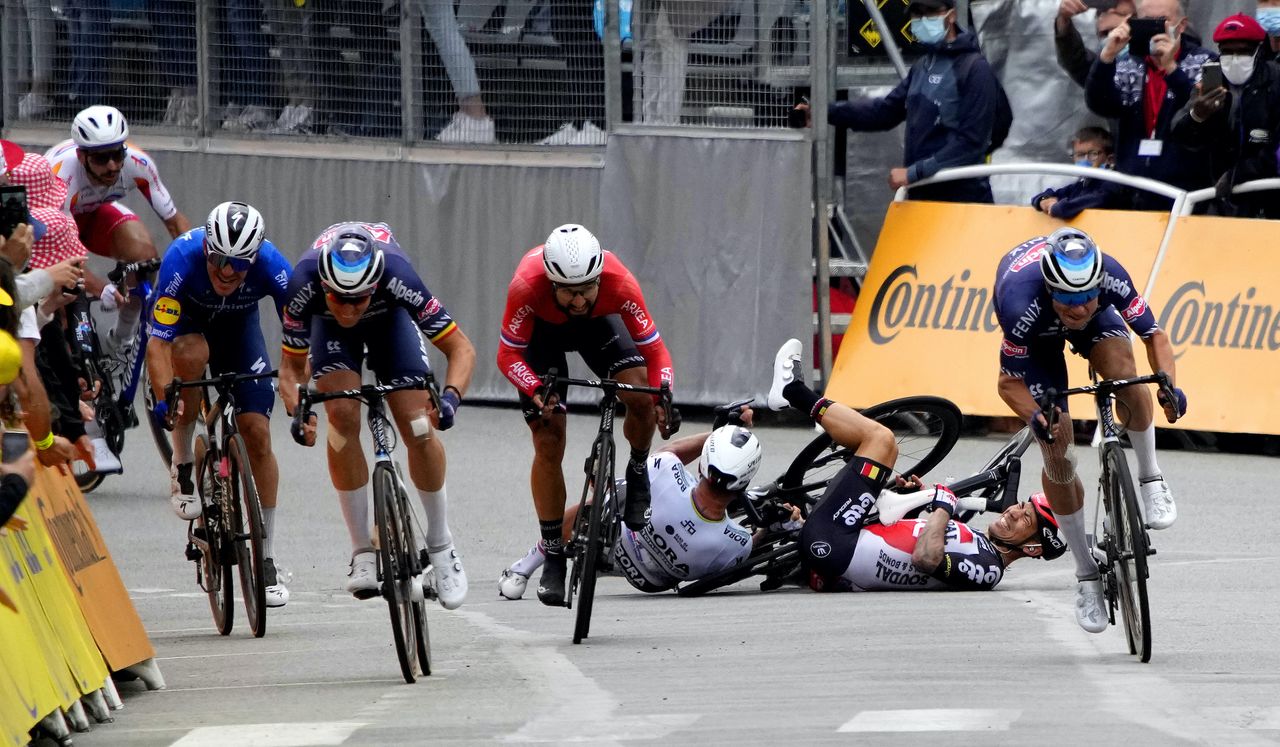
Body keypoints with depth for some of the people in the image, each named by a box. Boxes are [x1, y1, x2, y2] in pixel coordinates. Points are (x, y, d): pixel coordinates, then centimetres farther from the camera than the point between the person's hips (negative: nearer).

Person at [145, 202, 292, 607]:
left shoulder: (271, 265, -33)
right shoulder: (183, 257, -38)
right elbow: (158, 341, -39)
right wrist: (162, 400, -51)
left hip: (237, 324, 2)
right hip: (185, 317, -2)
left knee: (257, 433, -9)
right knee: (193, 354, -38)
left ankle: (266, 559, 2)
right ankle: (182, 467, -17)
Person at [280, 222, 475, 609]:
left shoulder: (397, 276, -42)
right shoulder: (306, 283, -39)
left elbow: (461, 349, -34)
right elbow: (292, 364, -25)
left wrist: (451, 396, -51)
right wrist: (296, 411, -44)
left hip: (389, 316, 0)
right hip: (329, 328, 0)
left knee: (419, 429, -13)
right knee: (342, 417, -22)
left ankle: (441, 548, 6)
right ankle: (362, 553, -12)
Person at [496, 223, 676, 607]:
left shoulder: (619, 283, -38)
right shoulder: (527, 287, -40)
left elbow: (654, 349, -27)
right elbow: (509, 355, -27)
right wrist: (536, 390, -46)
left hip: (598, 324, 1)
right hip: (542, 330, -1)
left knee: (640, 398, -25)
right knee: (548, 444, -9)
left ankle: (638, 472, 7)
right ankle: (553, 556, 4)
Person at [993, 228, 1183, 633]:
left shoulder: (1110, 276, -37)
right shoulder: (1022, 304, -42)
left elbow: (1153, 334, -24)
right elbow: (1009, 382, -29)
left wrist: (1169, 385, -43)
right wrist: (1035, 416, -49)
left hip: (1096, 325, 1)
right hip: (1037, 334, -1)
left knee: (1123, 370, -34)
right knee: (1057, 454, -9)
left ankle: (1151, 479, -12)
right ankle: (1087, 576, 5)